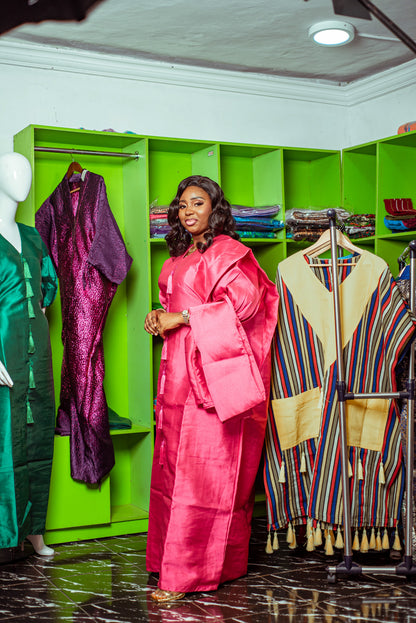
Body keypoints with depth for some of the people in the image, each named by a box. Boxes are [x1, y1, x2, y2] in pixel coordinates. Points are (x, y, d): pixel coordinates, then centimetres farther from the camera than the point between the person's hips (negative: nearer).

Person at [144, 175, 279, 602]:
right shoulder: (178, 258, 20)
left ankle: (188, 576, -2)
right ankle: (176, 561, 16)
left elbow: (245, 302, -17)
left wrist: (183, 317, -15)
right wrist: (160, 315, 7)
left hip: (214, 372, -8)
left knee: (204, 473, -6)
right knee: (175, 466, 7)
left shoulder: (226, 252, -5)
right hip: (179, 374, 8)